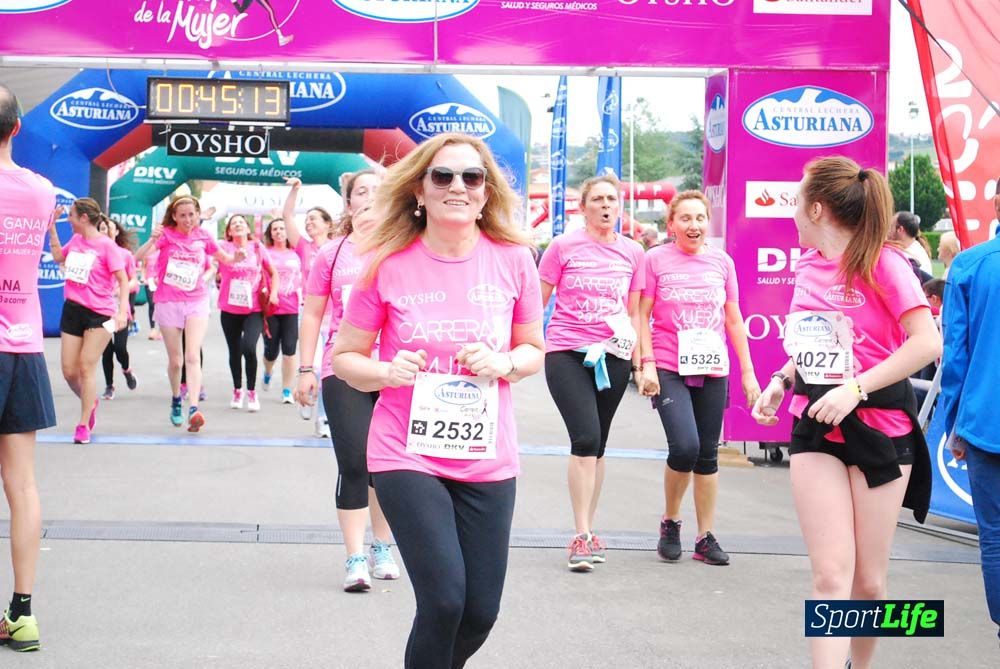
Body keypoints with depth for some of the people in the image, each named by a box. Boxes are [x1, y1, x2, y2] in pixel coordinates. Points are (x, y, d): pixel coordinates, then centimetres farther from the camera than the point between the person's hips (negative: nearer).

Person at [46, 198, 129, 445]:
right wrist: (52, 228, 16)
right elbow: (58, 257, 26)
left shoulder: (106, 245, -12)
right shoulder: (75, 239, 7)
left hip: (99, 313, -6)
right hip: (72, 310, 6)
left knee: (86, 368, -7)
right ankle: (90, 402, 33)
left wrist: (122, 311, -22)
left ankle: (84, 424, 3)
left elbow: (123, 279, -12)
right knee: (69, 371, 6)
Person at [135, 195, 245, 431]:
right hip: (168, 303, -1)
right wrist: (153, 239, -37)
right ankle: (176, 400, 34)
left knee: (193, 356, -15)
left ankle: (193, 409, -24)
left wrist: (236, 257, -4)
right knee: (175, 360, 9)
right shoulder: (166, 234, -6)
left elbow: (224, 258, 19)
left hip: (197, 301, 1)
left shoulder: (203, 237, 3)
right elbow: (138, 257, -19)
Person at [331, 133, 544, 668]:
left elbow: (534, 351, 11)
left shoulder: (512, 259, -1)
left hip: (488, 459, 3)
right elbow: (345, 357, 3)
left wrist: (503, 363, -11)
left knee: (481, 612, 6)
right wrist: (386, 372, -18)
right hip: (407, 457, -3)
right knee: (444, 601, -15)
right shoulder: (387, 265, -7)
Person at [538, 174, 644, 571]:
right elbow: (538, 301, 5)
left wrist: (639, 360, 12)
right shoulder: (564, 246, 0)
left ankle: (587, 532, 23)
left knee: (597, 446, 11)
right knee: (586, 438, -17)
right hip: (566, 354, -3)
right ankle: (582, 536, -11)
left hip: (612, 358, 3)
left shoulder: (632, 253, 9)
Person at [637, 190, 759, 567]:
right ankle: (670, 523, 7)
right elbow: (642, 316, 0)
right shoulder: (656, 259, -1)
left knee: (707, 455, 7)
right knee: (685, 447, -17)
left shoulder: (722, 262, 8)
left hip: (712, 371, 3)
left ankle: (706, 537, 17)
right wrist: (647, 364, -9)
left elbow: (734, 320, 13)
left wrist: (748, 372, 11)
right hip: (669, 370, -3)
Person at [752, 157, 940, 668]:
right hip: (816, 430, 4)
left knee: (868, 580, 5)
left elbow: (928, 342, -19)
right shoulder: (807, 266, 8)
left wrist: (855, 388, -24)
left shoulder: (881, 261, -10)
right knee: (831, 575, -7)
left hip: (880, 428, -4)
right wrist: (780, 382, 4)